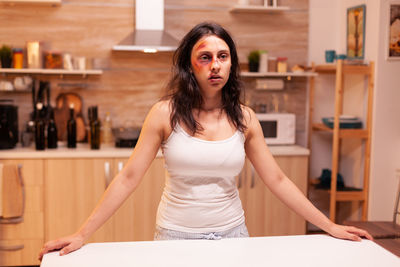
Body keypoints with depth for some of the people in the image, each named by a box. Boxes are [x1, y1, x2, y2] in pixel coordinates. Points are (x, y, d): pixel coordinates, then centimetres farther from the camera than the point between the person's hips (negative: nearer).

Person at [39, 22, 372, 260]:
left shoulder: (244, 118, -3)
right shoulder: (166, 113, -10)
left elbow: (278, 180, 1)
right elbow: (128, 178, -10)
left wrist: (329, 226, 0)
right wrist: (82, 234, -14)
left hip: (232, 233, 2)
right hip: (176, 235, -2)